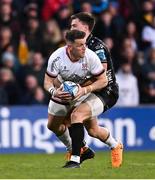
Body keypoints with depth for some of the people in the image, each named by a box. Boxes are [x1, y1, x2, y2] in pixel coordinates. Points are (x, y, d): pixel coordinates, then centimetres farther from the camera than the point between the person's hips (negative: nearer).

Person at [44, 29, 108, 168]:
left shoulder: (91, 57, -29)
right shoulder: (56, 58, -26)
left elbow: (103, 81, -19)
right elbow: (48, 82, -16)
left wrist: (84, 90, -33)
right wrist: (54, 92, -39)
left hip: (88, 92, -4)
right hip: (64, 92, 4)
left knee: (76, 116, -32)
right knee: (52, 125, 13)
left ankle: (75, 159, -31)